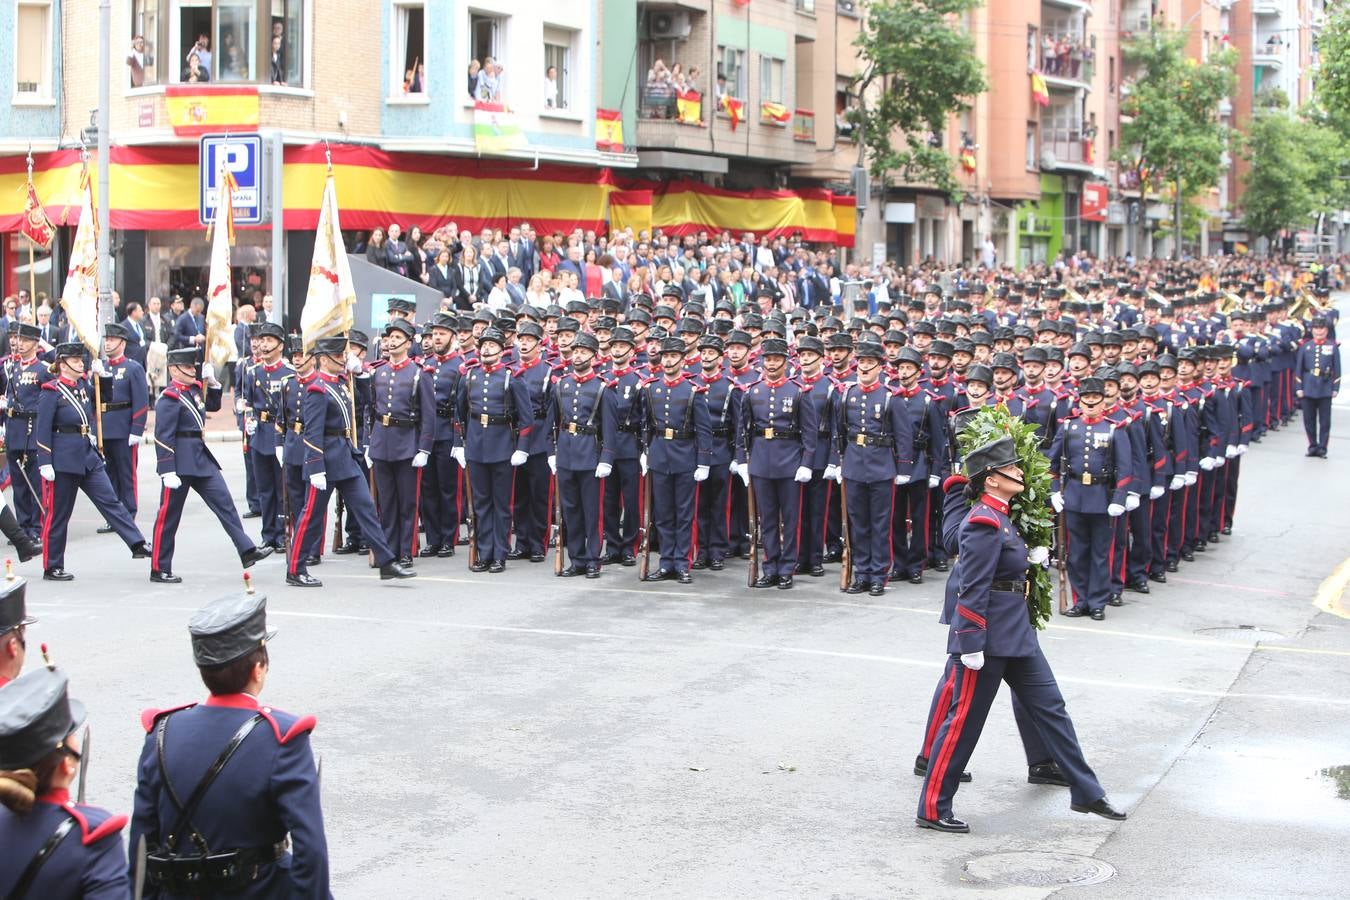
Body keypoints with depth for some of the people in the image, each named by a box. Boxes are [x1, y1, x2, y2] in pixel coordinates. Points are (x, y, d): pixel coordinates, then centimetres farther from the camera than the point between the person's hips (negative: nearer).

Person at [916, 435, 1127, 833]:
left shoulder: (999, 518, 12)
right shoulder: (984, 524, -18)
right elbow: (972, 590, -22)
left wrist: (1032, 557, 19)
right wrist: (971, 645, -23)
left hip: (1016, 636, 10)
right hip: (989, 641, -10)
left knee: (1050, 707, 14)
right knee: (964, 722, -1)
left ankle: (1086, 793, 23)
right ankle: (932, 810, 9)